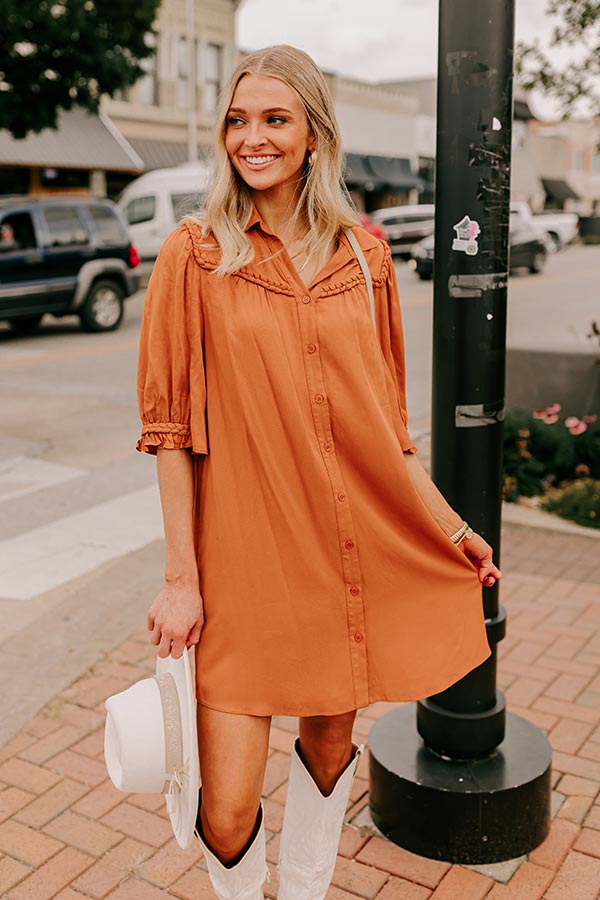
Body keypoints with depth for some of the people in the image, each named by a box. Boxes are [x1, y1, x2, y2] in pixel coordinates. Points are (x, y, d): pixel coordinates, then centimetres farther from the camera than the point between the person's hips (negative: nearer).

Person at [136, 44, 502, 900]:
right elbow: (169, 427, -6)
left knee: (332, 739, 18)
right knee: (228, 807, -2)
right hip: (242, 555, -3)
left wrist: (447, 523, 9)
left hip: (357, 548, 4)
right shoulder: (193, 255, -4)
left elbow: (385, 417, 11)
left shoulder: (363, 255, 6)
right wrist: (181, 576, -9)